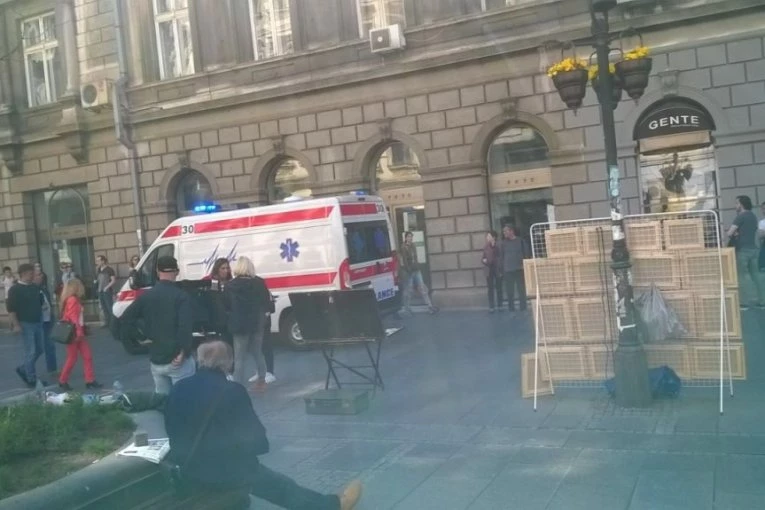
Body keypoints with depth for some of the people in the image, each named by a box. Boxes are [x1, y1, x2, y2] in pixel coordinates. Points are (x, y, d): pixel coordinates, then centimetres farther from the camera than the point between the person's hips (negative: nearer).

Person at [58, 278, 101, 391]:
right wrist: (78, 333, -24)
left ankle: (90, 381, 7)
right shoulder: (72, 300, -16)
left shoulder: (76, 300, 13)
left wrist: (81, 332, 14)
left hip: (79, 333, 9)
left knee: (87, 356, 6)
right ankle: (63, 381, 15)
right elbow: (73, 319, -22)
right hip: (73, 334, -9)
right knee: (72, 358, 2)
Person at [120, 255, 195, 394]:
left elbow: (125, 321, 5)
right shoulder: (181, 296, -11)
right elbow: (185, 327, -23)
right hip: (178, 361, -5)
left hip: (156, 361, 5)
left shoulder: (146, 296, 5)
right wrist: (183, 352, -16)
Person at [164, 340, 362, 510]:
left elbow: (172, 431, 9)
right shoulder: (233, 391, -20)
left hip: (187, 469, 5)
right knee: (282, 486, 15)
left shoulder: (178, 388, -4)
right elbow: (256, 438, -12)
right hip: (226, 469, -4)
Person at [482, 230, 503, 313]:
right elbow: (483, 257, 12)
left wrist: (501, 270, -9)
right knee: (490, 289, 4)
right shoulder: (486, 247, 4)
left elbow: (501, 258, -5)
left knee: (498, 288, 5)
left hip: (497, 270, -3)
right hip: (489, 270, 3)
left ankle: (499, 306, 14)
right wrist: (483, 260, -10)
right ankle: (491, 307, 7)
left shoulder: (498, 246, -7)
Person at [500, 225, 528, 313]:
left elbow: (525, 254, 5)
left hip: (519, 269, -1)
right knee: (509, 291, 1)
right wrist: (501, 270, 0)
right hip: (508, 270, 1)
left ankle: (523, 309, 8)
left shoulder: (520, 241, 4)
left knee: (522, 290, 1)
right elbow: (501, 256, 5)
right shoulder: (504, 243, 7)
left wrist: (524, 265, -6)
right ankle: (511, 309, 8)